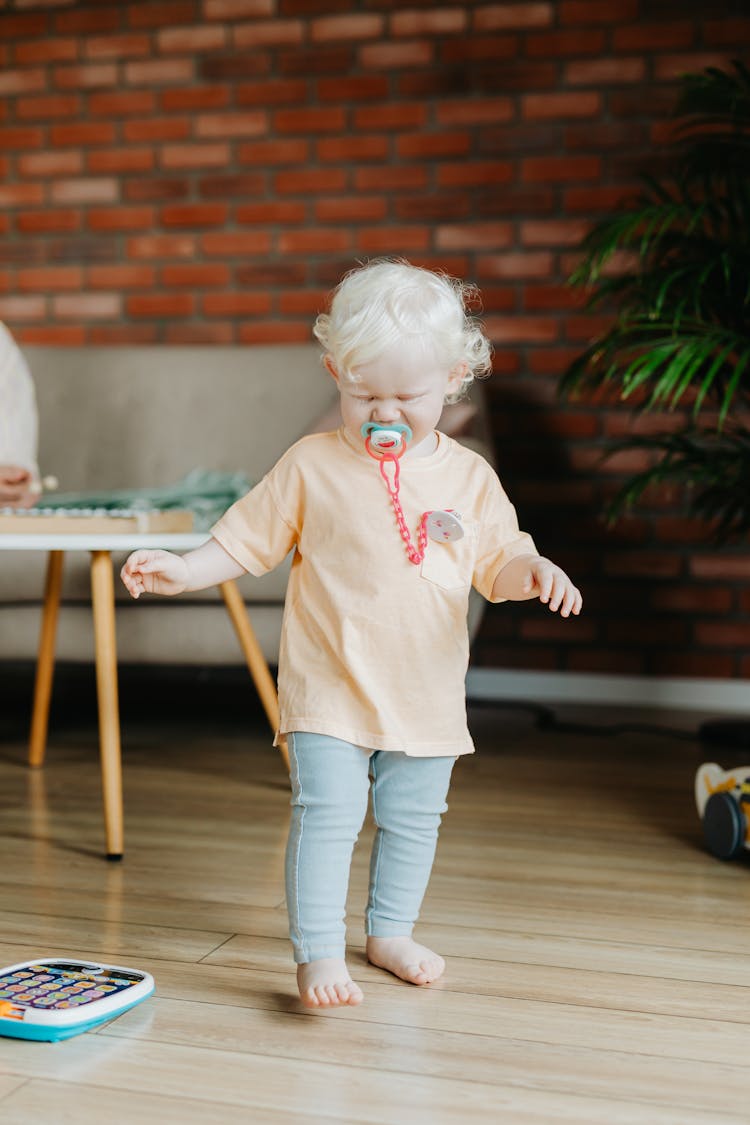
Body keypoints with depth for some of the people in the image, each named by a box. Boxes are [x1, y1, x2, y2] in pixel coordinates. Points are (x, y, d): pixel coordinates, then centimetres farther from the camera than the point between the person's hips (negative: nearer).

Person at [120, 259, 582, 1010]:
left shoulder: (468, 477, 2)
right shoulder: (312, 466, -4)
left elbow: (497, 560, 4)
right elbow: (247, 539, 0)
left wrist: (536, 570, -17)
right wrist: (180, 570, -12)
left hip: (426, 690, 4)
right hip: (330, 688, -3)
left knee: (412, 819, 15)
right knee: (327, 811, -12)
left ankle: (391, 932, 35)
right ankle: (318, 954, -2)